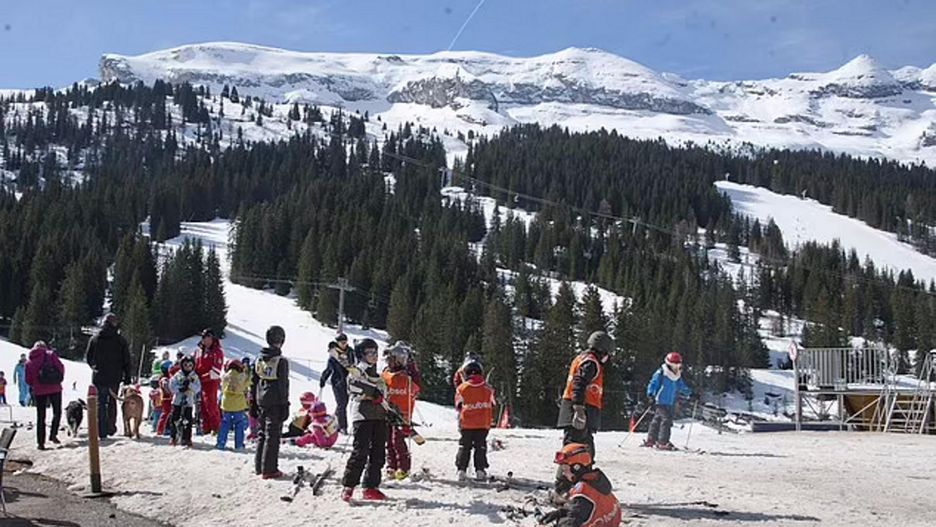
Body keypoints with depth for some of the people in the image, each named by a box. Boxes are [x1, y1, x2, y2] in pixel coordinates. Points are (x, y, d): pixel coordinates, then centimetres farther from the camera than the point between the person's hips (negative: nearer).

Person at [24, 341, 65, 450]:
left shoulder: (29, 362, 7)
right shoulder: (51, 355, 0)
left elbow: (28, 380, 4)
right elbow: (61, 367, -6)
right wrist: (59, 379, 10)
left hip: (39, 391, 2)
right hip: (54, 388, -2)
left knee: (40, 416, 8)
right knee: (57, 412, 14)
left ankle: (41, 442, 5)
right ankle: (53, 434, -2)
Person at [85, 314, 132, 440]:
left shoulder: (94, 339, 1)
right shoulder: (120, 340, -3)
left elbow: (88, 357, 9)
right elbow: (127, 360, -1)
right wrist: (127, 377, 6)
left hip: (98, 377, 1)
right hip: (115, 377, 0)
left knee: (100, 403, 6)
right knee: (112, 402, 15)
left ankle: (102, 432, 0)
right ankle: (110, 428, 12)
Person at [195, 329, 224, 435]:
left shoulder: (217, 351, -4)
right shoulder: (199, 351, 15)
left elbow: (216, 370, -11)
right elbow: (193, 365, 24)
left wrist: (204, 377, -17)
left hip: (211, 382, -6)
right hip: (199, 382, 6)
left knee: (211, 405, -11)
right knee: (203, 406, 7)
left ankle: (216, 427, -2)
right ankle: (206, 428, 13)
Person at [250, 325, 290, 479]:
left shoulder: (259, 359, 5)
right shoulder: (281, 361, -13)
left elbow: (253, 382, 10)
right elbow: (283, 385, -12)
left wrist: (253, 403, 17)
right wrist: (285, 406, -7)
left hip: (261, 401, 6)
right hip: (275, 403, -6)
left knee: (261, 433, 16)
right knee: (272, 435, -1)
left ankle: (259, 467, 22)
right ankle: (269, 469, 0)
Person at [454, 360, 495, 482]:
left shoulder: (462, 388, -7)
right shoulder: (488, 388, -2)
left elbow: (458, 406, 4)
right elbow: (492, 405, 10)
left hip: (466, 423, -1)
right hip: (484, 424, 1)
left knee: (464, 446, 9)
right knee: (480, 447, 10)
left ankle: (461, 470, 4)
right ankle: (480, 471, 4)